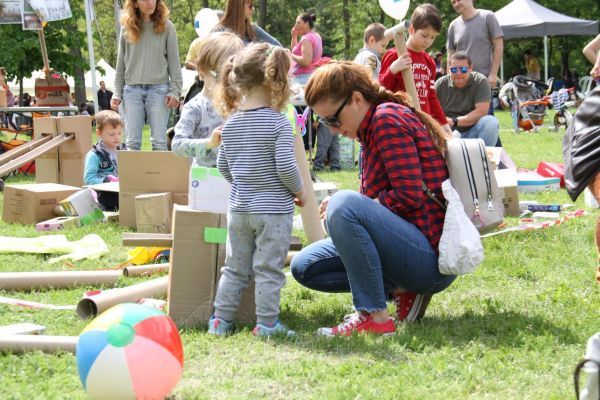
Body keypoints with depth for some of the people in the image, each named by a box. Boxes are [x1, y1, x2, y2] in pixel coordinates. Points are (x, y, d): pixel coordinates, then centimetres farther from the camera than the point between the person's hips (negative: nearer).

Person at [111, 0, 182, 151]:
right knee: (132, 142, 1)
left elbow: (174, 61, 3)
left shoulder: (166, 27, 3)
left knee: (159, 142, -3)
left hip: (158, 89, -2)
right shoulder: (127, 28, 8)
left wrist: (175, 90, -6)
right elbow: (121, 63, 12)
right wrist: (117, 93, 7)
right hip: (132, 89, 2)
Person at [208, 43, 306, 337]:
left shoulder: (231, 123, 4)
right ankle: (266, 323, 4)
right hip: (274, 207, -5)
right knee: (269, 268, 2)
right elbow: (285, 166, -18)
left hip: (239, 207, 5)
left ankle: (221, 319, 16)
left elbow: (222, 165, 11)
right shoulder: (278, 123, -13)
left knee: (235, 266, 14)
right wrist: (299, 191, -1)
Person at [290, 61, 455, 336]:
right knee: (304, 267, 9)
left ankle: (374, 317, -25)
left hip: (432, 258, -10)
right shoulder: (372, 128, 17)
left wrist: (341, 208, -11)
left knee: (344, 204, -32)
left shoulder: (388, 119, -13)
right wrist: (337, 214, -2)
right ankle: (401, 290, 3)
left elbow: (409, 197, -21)